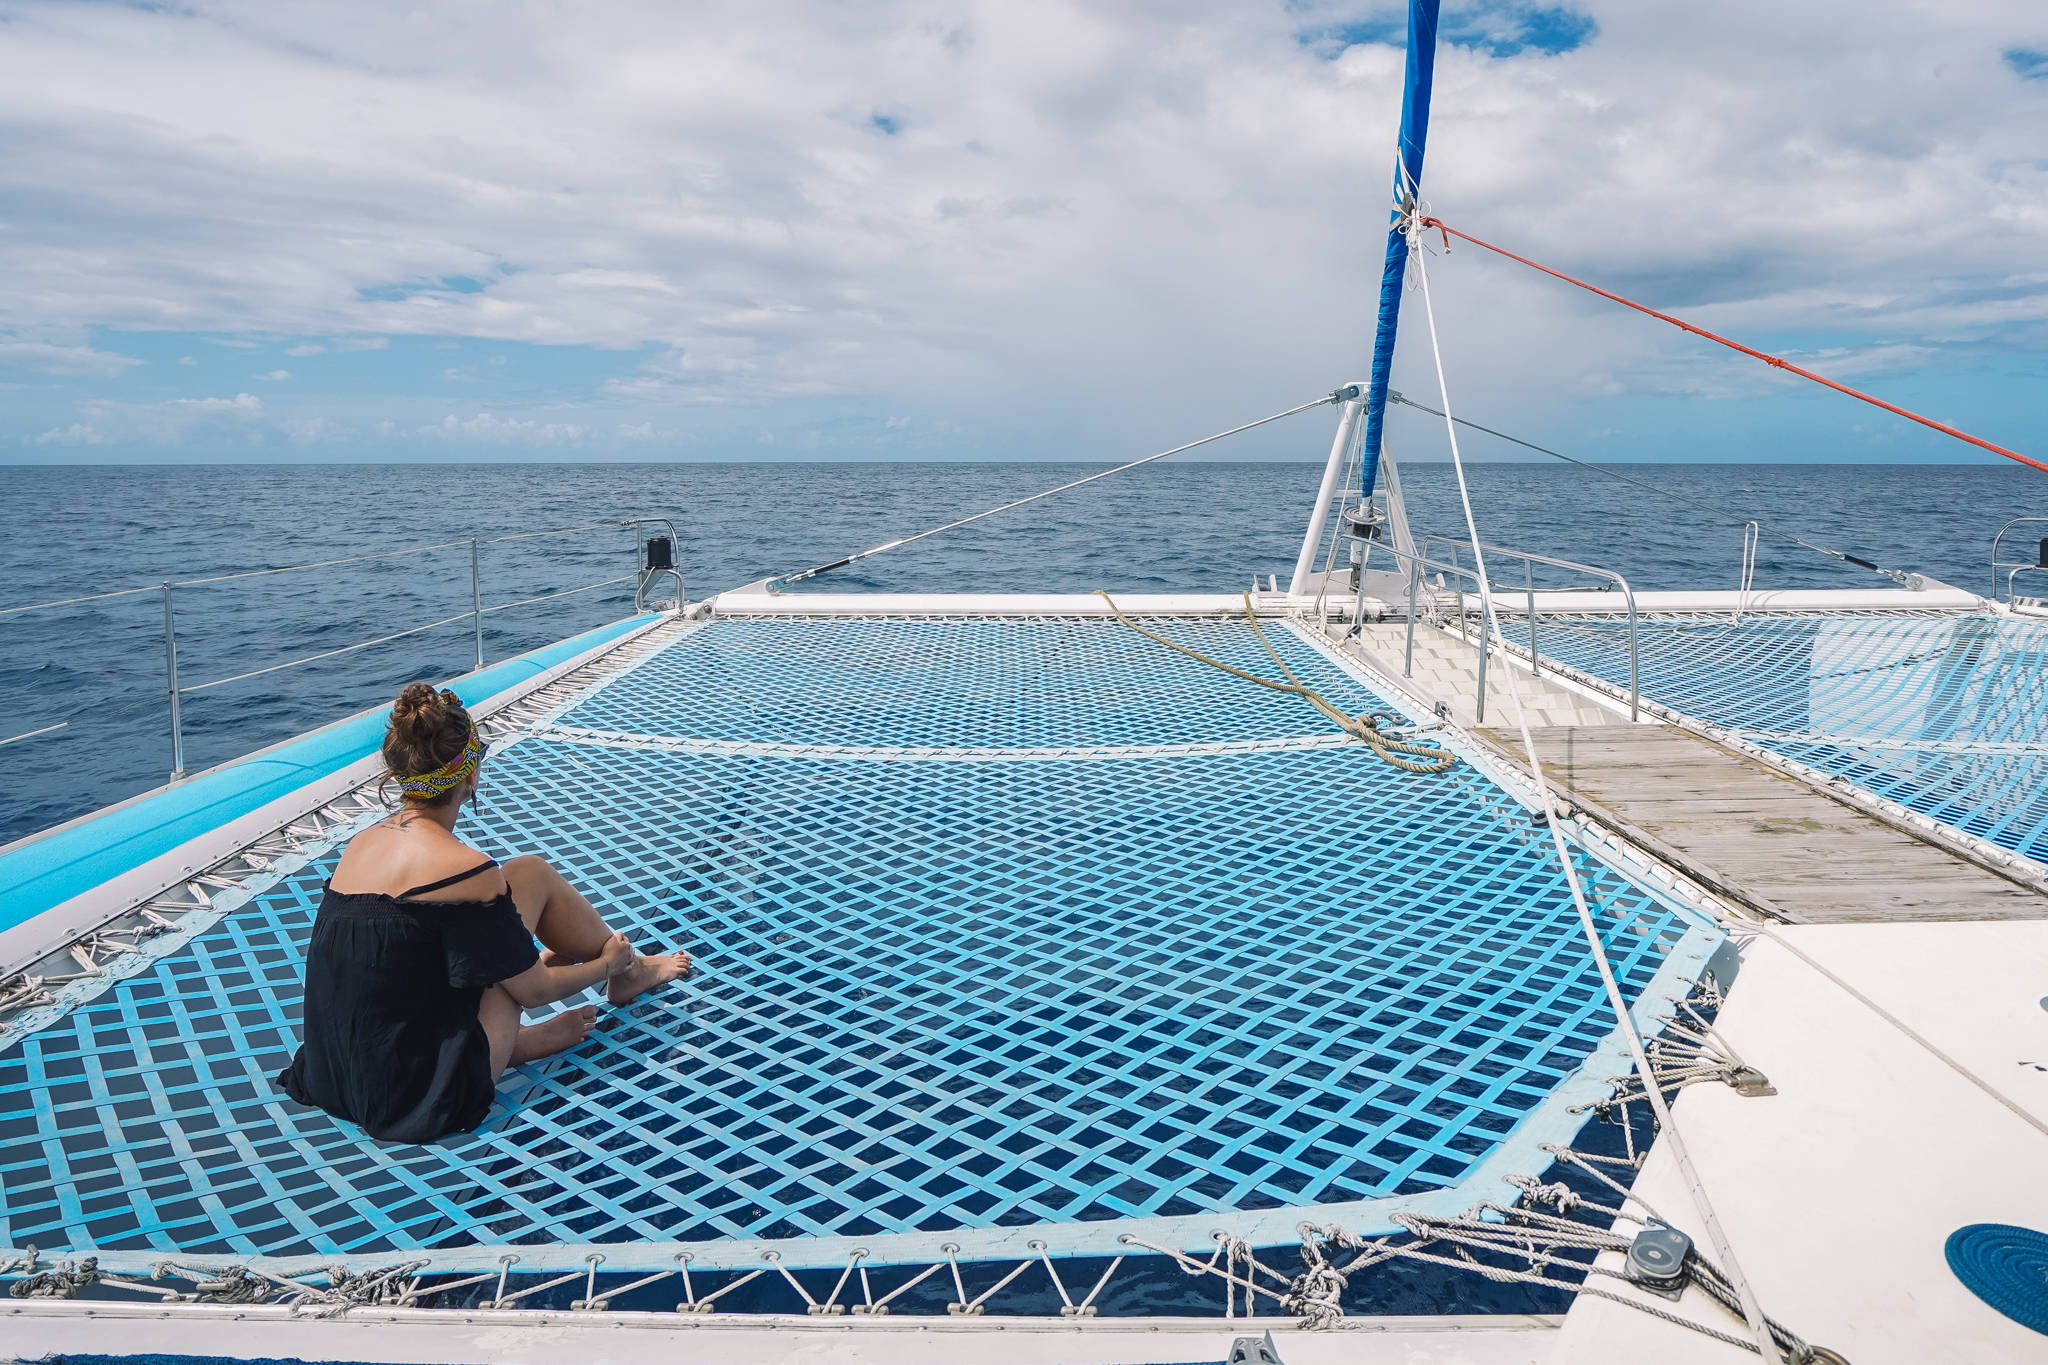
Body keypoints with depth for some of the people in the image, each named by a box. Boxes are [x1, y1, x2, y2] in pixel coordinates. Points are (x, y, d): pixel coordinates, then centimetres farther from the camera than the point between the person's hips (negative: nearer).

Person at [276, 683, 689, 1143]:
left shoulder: (363, 843, 3)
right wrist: (607, 964, 13)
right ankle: (629, 971, 23)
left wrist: (526, 961, 32)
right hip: (428, 1097, -7)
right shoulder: (465, 870, -20)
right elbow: (535, 991, -8)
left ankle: (518, 1037, 20)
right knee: (532, 875, 1)